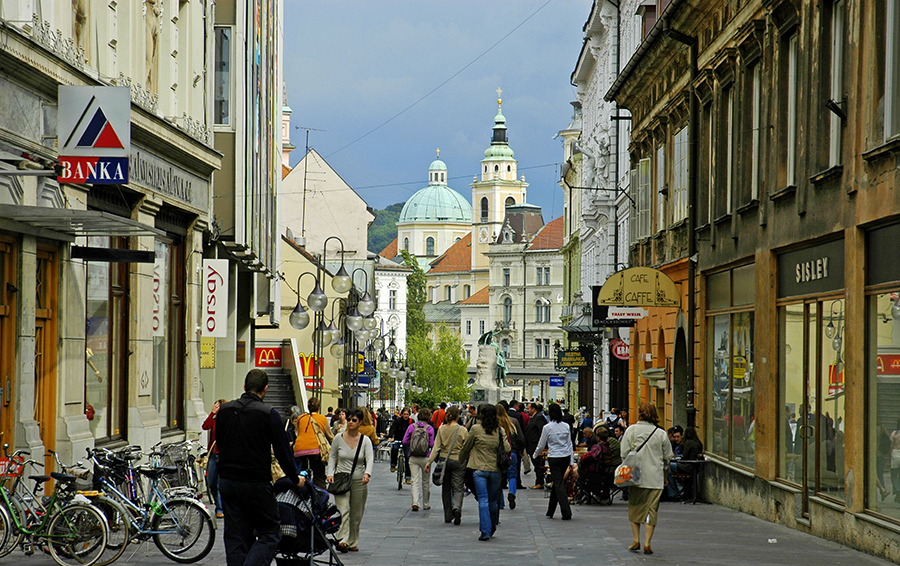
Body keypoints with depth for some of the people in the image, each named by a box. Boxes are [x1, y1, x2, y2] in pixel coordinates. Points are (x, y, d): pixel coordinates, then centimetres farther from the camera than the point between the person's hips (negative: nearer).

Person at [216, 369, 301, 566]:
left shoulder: (224, 410, 6)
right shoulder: (269, 414, -10)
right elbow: (282, 452, -7)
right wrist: (296, 479, 9)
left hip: (226, 482, 5)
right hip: (255, 483, -5)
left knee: (235, 537, 11)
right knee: (270, 533, 3)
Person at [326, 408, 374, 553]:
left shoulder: (365, 440, 0)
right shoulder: (338, 438, 2)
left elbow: (370, 458, -12)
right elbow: (332, 456, 12)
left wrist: (367, 473, -30)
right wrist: (330, 473, -2)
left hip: (359, 481, 1)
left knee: (356, 514, 6)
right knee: (343, 510, -17)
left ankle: (353, 542, 18)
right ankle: (342, 540, -27)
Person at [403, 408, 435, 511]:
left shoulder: (411, 427, 0)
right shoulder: (429, 428, -6)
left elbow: (405, 441, -1)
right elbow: (432, 444, -8)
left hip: (413, 458, 1)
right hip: (425, 458, -1)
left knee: (415, 480, -1)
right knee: (426, 481, 14)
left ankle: (415, 503, -18)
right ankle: (426, 504, 24)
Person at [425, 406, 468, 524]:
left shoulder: (442, 429, -2)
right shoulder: (463, 430, -6)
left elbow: (436, 448, -5)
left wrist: (429, 462, -3)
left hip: (444, 461, 2)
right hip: (458, 461, -2)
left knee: (446, 489, 13)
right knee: (458, 488, 0)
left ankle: (448, 516, 17)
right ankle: (457, 507, -28)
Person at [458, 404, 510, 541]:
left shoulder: (476, 429, -5)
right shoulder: (500, 430, 2)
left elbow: (466, 447, 4)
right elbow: (507, 449, -3)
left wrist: (461, 462, 20)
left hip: (480, 469, -3)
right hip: (496, 470, 3)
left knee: (483, 500, -4)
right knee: (493, 501, 15)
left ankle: (485, 531, -12)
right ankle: (492, 529, 28)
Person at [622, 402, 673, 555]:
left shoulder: (631, 430, -2)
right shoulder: (661, 434, 0)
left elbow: (624, 454, -1)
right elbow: (667, 458, 8)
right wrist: (664, 476, 22)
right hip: (655, 478, 0)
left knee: (635, 508, 13)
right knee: (652, 509, 3)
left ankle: (636, 541, 11)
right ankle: (647, 543, -3)